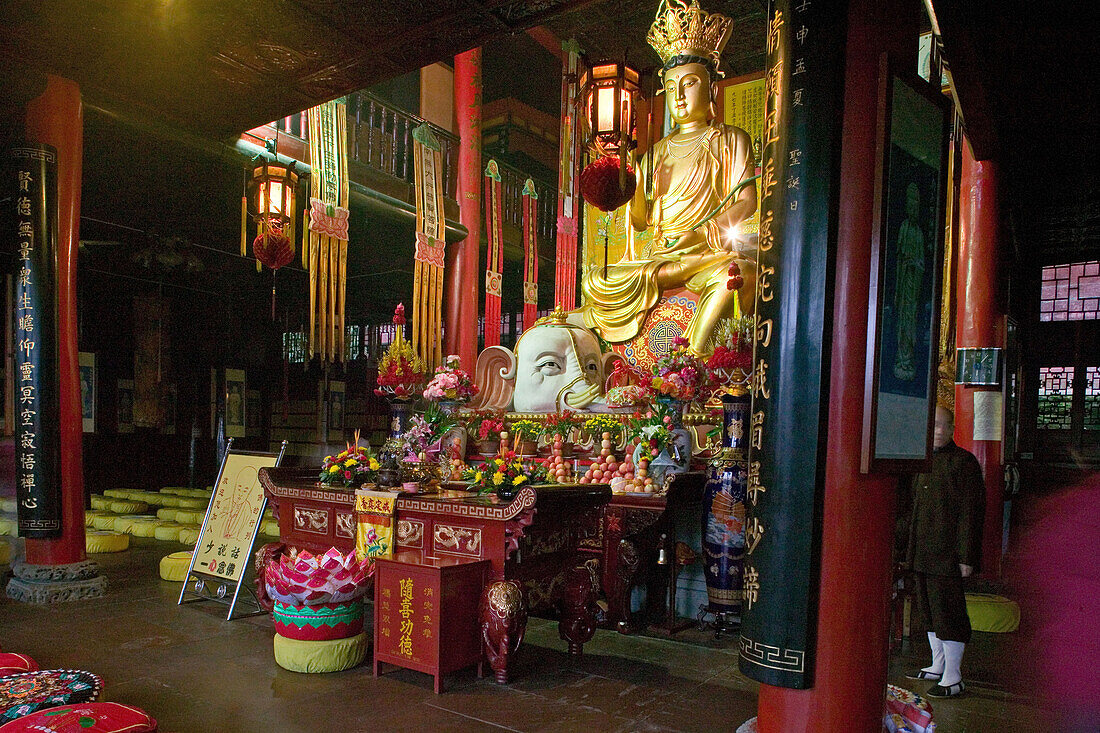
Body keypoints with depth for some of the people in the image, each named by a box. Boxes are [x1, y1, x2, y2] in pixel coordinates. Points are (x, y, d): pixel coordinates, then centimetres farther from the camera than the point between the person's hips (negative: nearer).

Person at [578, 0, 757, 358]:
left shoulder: (730, 140, 11)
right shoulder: (657, 153, 21)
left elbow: (746, 201, -3)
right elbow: (639, 219, 14)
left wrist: (699, 233, -20)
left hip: (711, 246, -3)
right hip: (660, 253, 3)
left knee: (734, 276, -39)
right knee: (594, 282, -19)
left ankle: (693, 357, -36)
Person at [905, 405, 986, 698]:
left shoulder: (963, 462, -10)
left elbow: (971, 512, -13)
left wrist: (966, 556, -16)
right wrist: (911, 547, 18)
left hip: (948, 553, -8)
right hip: (923, 552, 8)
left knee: (948, 613, -3)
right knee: (929, 609, 16)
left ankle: (953, 679, 7)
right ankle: (938, 666, 30)